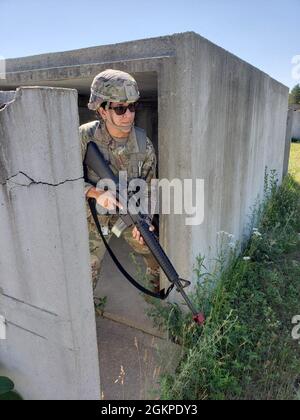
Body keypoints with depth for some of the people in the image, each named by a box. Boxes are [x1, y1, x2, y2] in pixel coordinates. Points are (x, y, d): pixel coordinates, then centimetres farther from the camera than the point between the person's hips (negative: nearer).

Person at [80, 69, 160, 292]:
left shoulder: (143, 143, -14)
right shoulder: (86, 136, -22)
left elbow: (149, 186, -6)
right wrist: (96, 192, -34)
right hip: (96, 215, -2)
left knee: (155, 253, 15)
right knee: (89, 268, 4)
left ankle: (160, 290, 45)